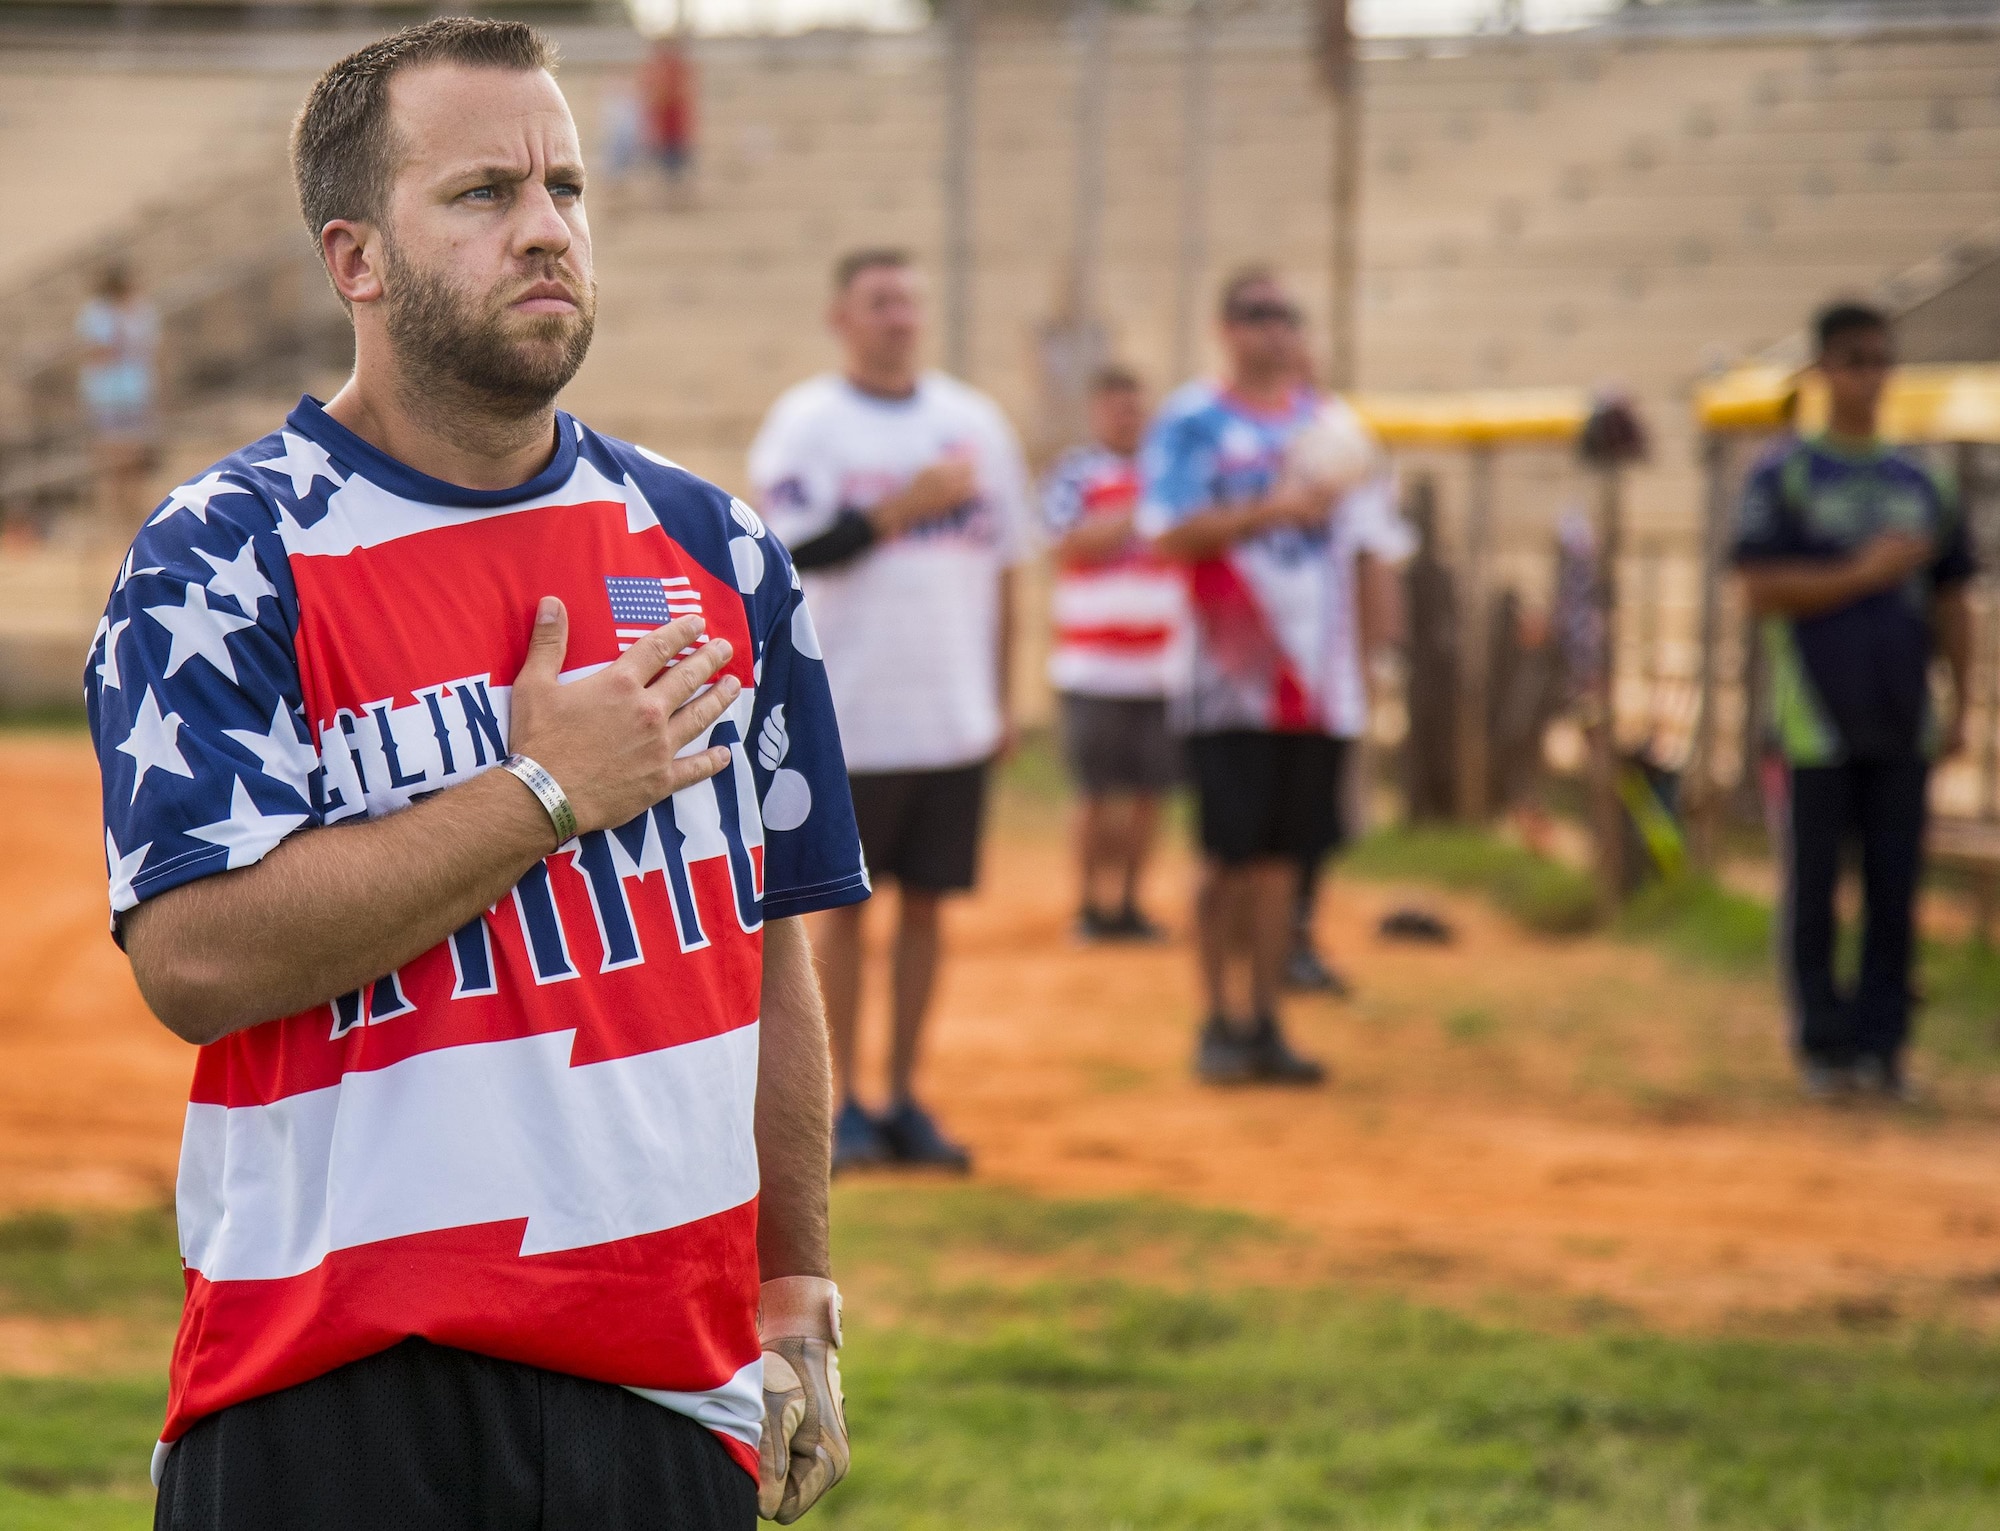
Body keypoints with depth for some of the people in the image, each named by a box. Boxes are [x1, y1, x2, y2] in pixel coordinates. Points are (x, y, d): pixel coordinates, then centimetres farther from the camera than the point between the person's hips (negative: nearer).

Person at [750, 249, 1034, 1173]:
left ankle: (905, 1100, 15)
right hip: (849, 716, -4)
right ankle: (843, 1105, 10)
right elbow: (793, 552, -16)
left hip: (955, 717, 4)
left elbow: (1001, 570, 14)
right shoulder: (805, 423, -5)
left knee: (926, 901, 8)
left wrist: (999, 700, 12)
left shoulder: (973, 422, 10)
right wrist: (903, 508, -18)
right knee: (842, 905, 2)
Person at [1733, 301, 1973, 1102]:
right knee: (1813, 891, 0)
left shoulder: (1919, 485, 14)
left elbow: (1950, 602, 16)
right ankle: (1823, 1045, 6)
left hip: (1901, 725, 4)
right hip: (1817, 719, -4)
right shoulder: (1782, 478, 1)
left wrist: (1962, 706, 8)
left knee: (1895, 890, 3)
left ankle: (1882, 1044, 8)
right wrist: (1862, 574, -18)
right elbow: (1763, 588, -9)